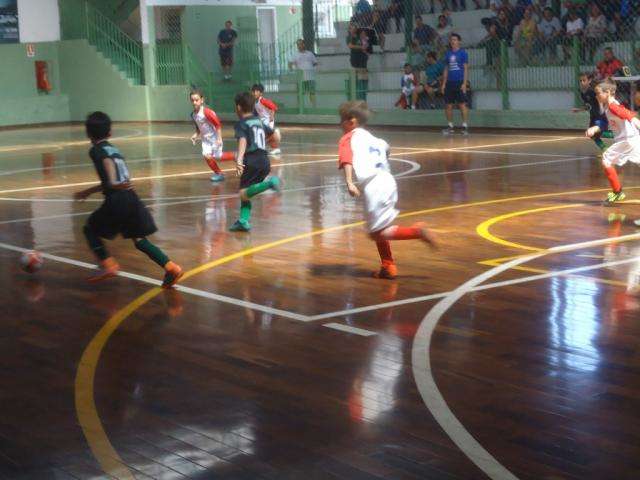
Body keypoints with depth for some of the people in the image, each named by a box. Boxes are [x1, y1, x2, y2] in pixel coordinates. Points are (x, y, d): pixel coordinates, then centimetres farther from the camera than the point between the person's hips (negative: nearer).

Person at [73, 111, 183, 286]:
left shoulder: (96, 150, 4)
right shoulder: (114, 149, 25)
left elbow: (108, 162, -18)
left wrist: (113, 184, -30)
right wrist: (88, 191, 41)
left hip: (116, 201, -6)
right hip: (132, 198, 6)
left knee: (90, 229, 15)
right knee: (139, 240, 12)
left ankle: (108, 264, 0)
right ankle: (171, 268, -3)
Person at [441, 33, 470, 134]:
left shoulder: (462, 53, -1)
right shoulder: (448, 54, 13)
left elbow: (466, 69, -4)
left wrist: (464, 83, -12)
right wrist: (443, 83, 10)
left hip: (459, 82, -5)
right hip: (449, 83, 5)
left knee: (462, 104, -6)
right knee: (448, 105, 5)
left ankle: (465, 126, -3)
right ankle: (450, 126, 14)